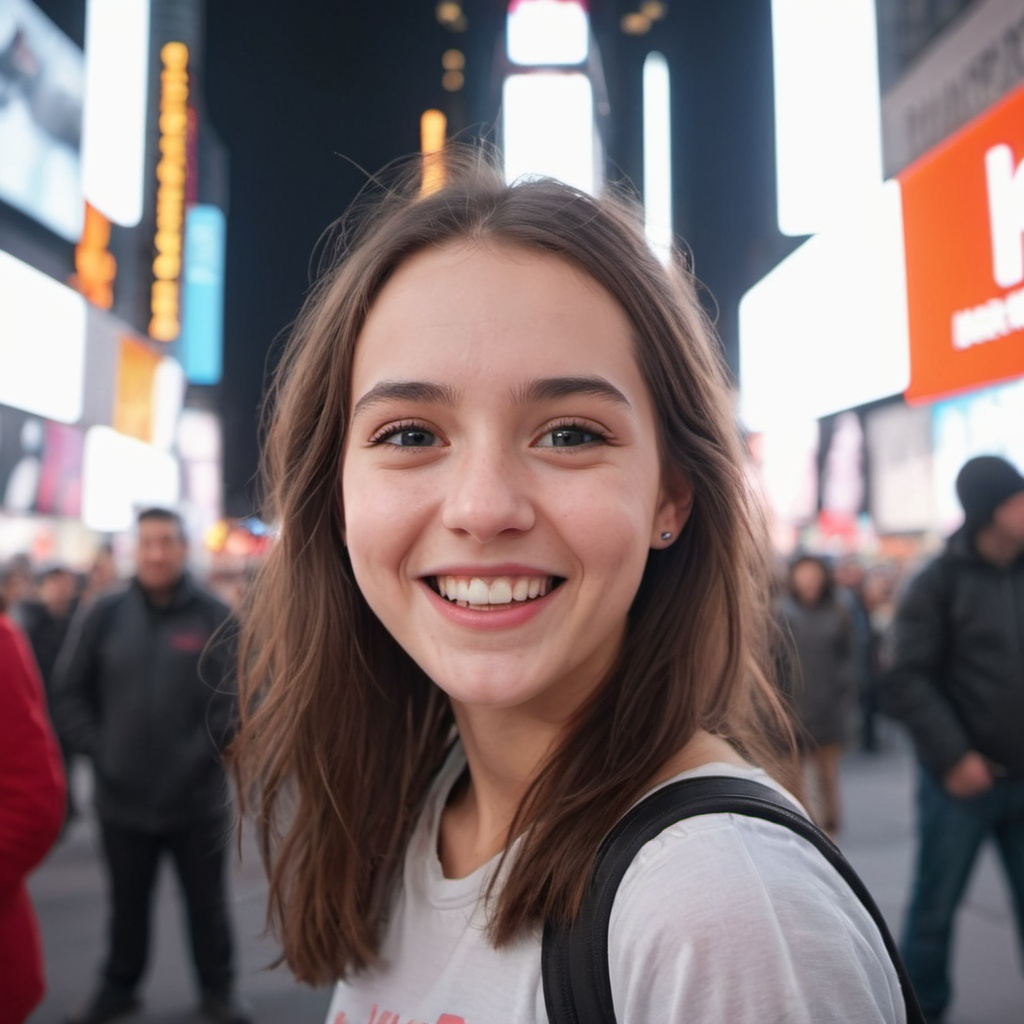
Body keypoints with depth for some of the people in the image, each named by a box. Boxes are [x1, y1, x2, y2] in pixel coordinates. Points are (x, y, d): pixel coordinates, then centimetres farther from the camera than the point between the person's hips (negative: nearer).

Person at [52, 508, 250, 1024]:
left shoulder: (215, 616, -8)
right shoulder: (104, 614, -2)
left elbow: (239, 693, -7)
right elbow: (68, 694, 3)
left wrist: (207, 747, -15)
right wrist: (98, 748, -4)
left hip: (197, 795, -1)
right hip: (122, 794, 2)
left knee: (207, 900, 14)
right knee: (127, 902, 20)